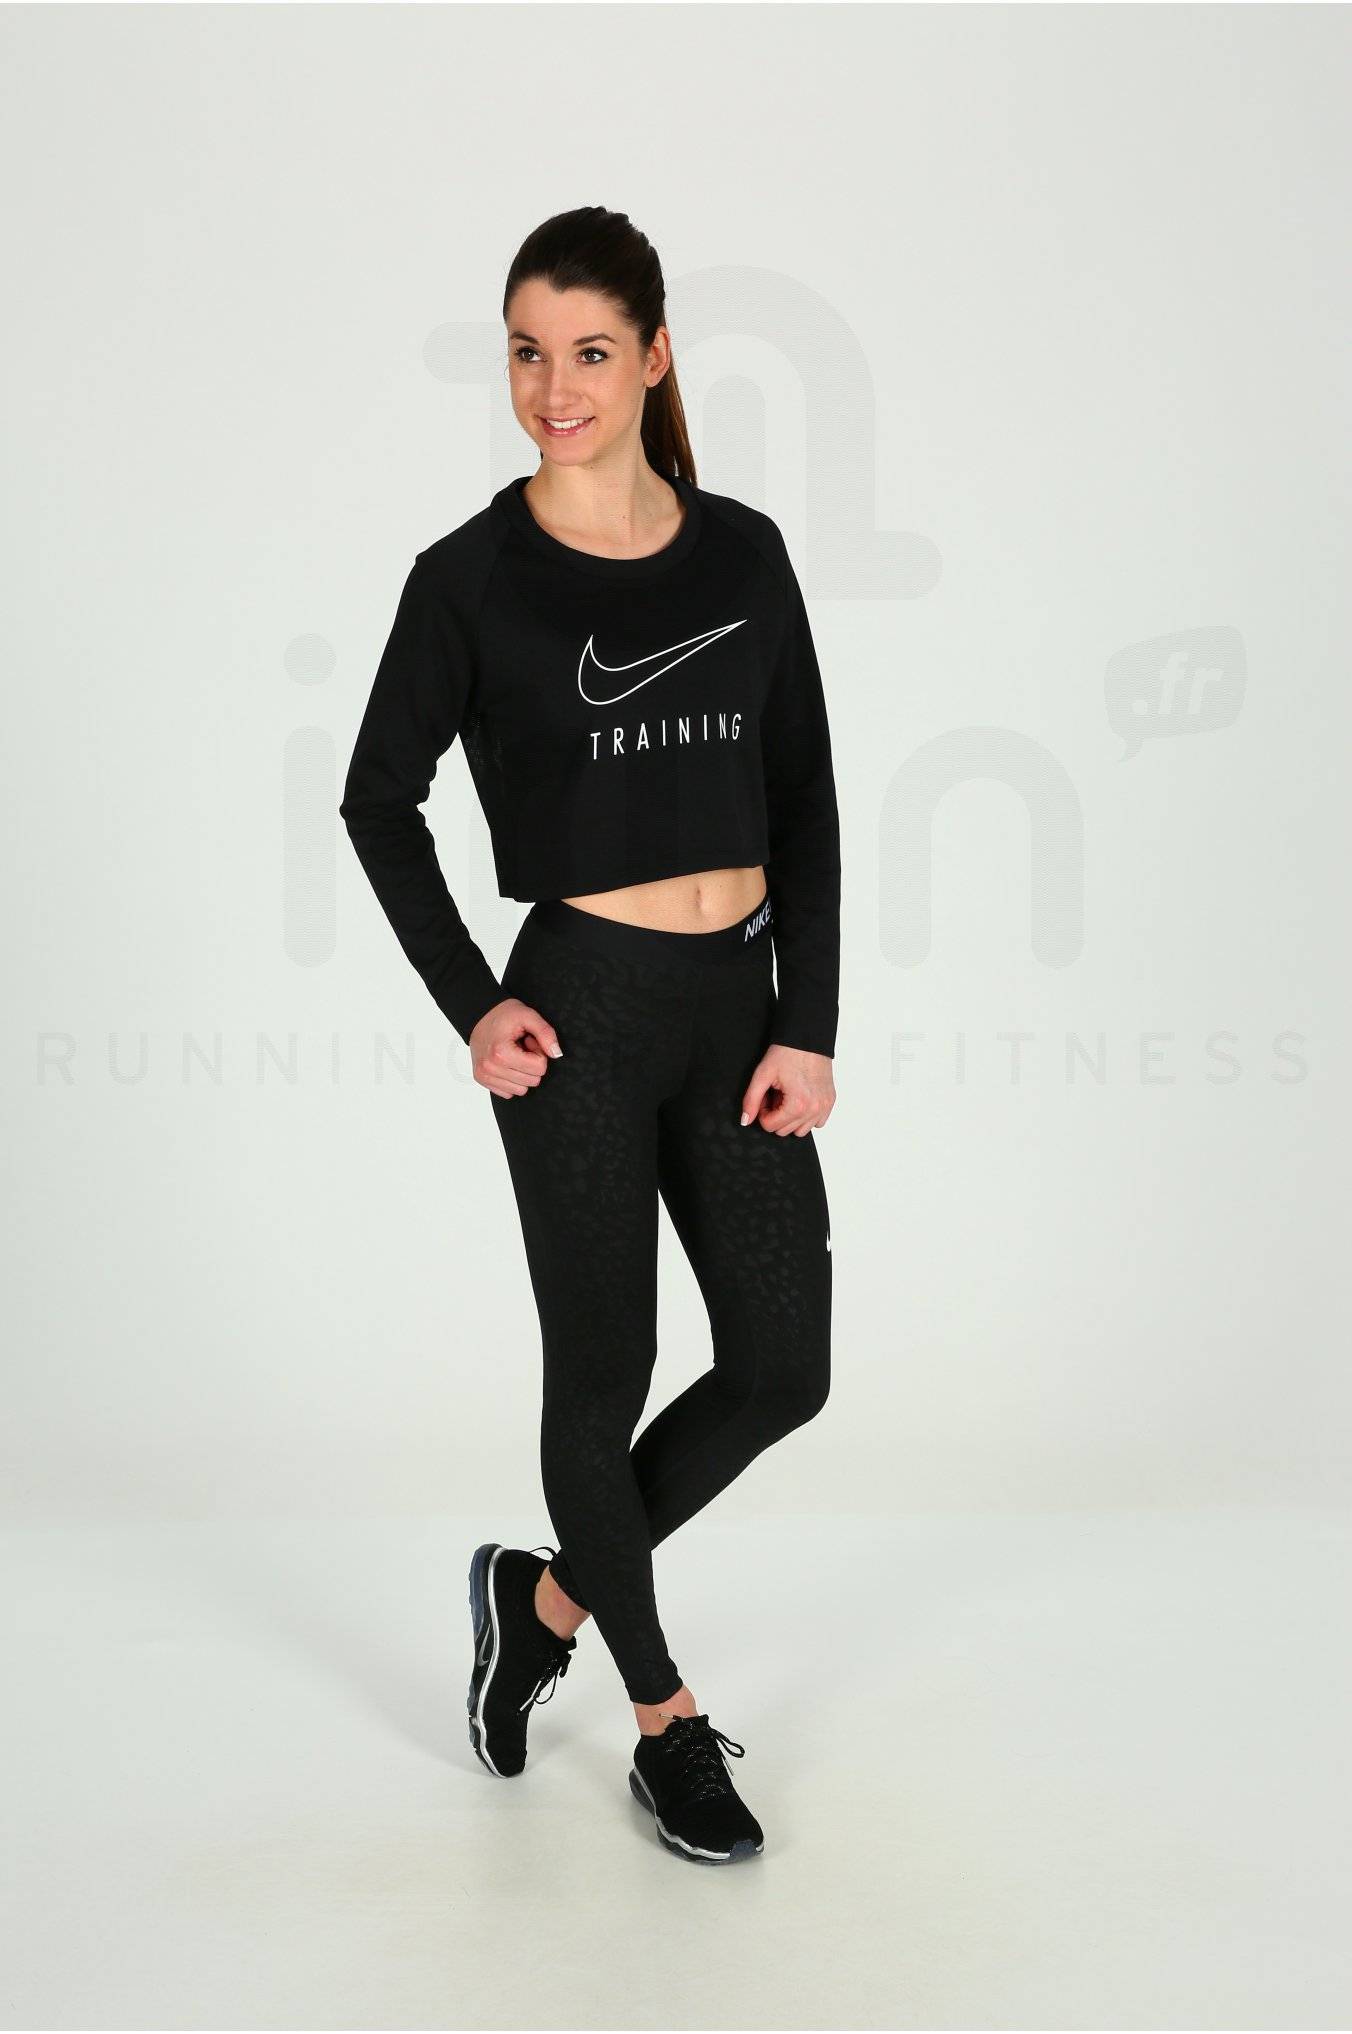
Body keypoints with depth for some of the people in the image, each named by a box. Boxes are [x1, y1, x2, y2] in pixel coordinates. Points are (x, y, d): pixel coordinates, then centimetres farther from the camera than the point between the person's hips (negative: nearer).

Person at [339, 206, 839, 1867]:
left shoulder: (742, 552, 4)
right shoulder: (471, 578, -5)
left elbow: (804, 802, 5)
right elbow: (379, 798, 3)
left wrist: (809, 1024, -2)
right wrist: (469, 1005, -4)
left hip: (740, 999, 5)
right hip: (584, 1011, -4)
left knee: (783, 1372, 7)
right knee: (601, 1374, 6)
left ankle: (548, 1594, 30)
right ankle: (665, 1721, 26)